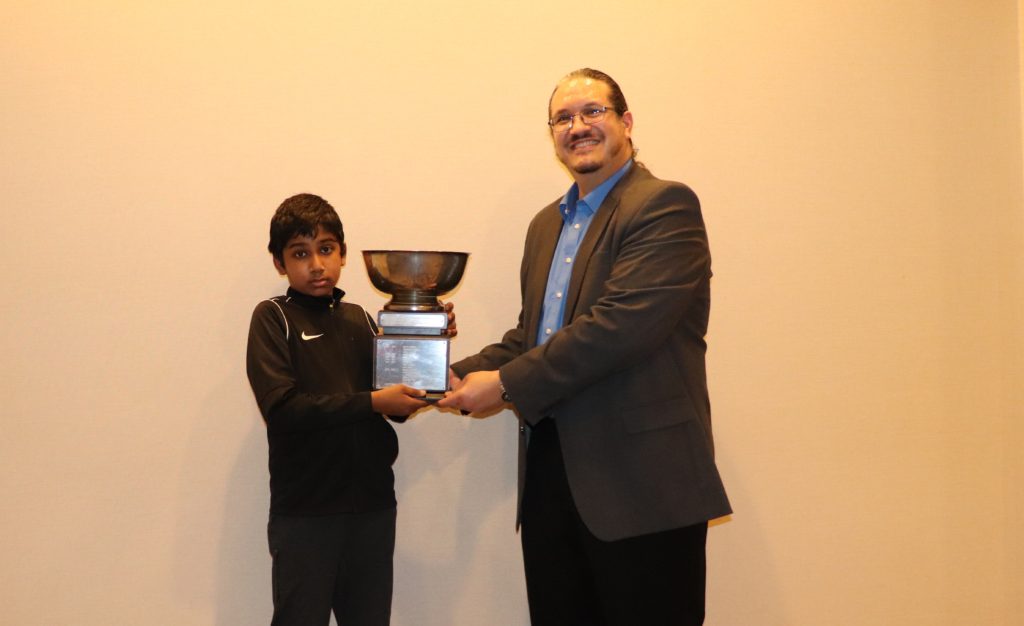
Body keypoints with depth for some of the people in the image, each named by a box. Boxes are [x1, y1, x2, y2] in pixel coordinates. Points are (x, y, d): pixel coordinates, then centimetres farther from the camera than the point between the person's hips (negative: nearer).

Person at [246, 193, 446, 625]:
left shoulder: (357, 319, 10)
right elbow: (282, 409, -17)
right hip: (305, 510, -4)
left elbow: (397, 407, 6)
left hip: (373, 504, 5)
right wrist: (371, 402, -20)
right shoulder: (273, 318, -3)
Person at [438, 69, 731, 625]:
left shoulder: (665, 205, -8)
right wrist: (459, 375, 5)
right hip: (549, 473, 7)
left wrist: (507, 383, -15)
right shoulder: (546, 224, 18)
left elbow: (620, 324, -20)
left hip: (640, 483, -7)